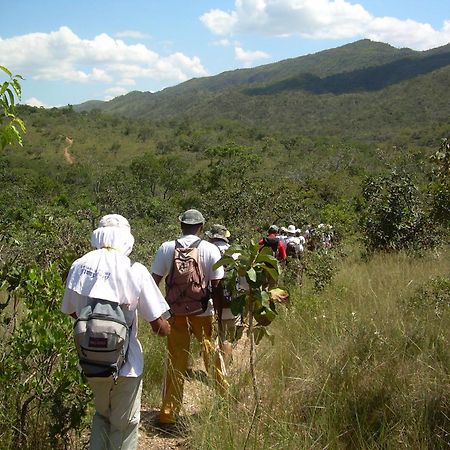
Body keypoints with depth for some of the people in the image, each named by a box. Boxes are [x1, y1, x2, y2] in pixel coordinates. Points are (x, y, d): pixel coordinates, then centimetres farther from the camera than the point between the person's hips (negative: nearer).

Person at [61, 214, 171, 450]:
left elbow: (71, 311, 9)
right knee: (124, 426, 15)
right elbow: (159, 327, -15)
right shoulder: (134, 271, -18)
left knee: (102, 415, 28)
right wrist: (166, 327, 7)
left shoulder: (78, 266, -6)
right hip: (124, 364, -4)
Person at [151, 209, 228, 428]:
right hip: (204, 312, -1)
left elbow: (154, 280, -1)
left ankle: (168, 416, 12)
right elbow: (217, 285, -6)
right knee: (213, 358, 14)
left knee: (175, 362, 8)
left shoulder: (166, 248, -2)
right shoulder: (210, 249, -6)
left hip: (176, 312, 1)